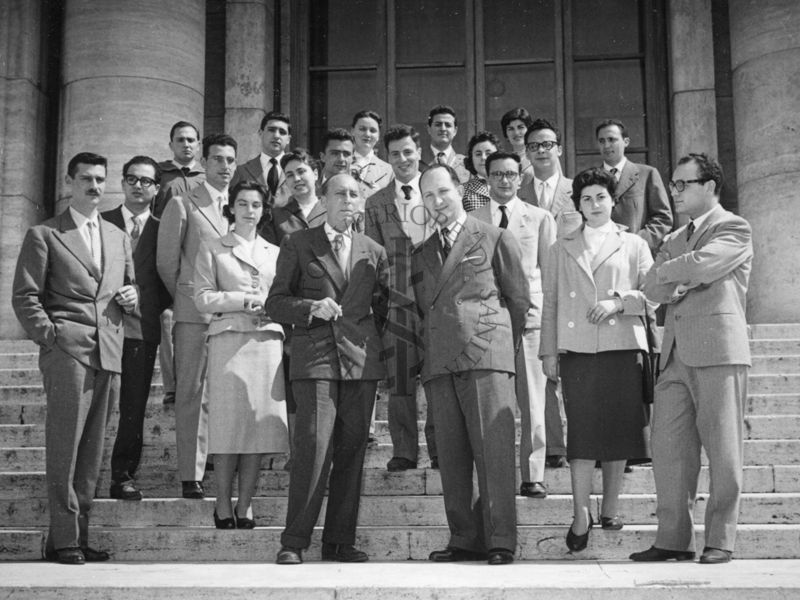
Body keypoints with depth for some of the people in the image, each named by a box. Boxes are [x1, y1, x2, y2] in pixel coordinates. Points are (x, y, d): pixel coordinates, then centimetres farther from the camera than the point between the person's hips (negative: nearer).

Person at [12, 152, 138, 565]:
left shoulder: (118, 237, 22)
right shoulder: (44, 235, 5)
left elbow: (129, 288, 29)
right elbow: (24, 297, 0)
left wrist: (131, 296, 6)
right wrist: (49, 337, -9)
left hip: (108, 353, 5)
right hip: (67, 350, -5)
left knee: (92, 449, 6)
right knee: (64, 445, -6)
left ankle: (79, 535, 12)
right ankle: (63, 540, -2)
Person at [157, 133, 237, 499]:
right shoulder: (182, 205, 4)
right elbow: (166, 262, 4)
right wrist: (185, 299, 7)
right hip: (195, 313, -3)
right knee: (192, 394, -4)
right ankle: (191, 477, -2)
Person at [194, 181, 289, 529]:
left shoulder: (274, 252, 20)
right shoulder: (212, 249, 11)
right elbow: (203, 299, 0)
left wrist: (269, 306, -6)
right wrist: (246, 299, -8)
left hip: (268, 341, 3)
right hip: (229, 341, -3)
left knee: (261, 426, -3)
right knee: (228, 427, -7)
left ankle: (245, 507, 5)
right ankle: (223, 508, 2)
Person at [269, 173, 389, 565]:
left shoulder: (374, 252, 16)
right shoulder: (298, 245, 8)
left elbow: (383, 308, 20)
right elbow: (275, 303, 5)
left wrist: (382, 349, 9)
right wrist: (311, 308, -11)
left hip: (361, 358, 3)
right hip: (315, 357, -3)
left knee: (352, 452, 3)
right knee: (313, 447, -12)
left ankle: (340, 541, 11)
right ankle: (294, 542, -5)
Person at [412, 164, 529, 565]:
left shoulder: (495, 239, 9)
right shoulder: (420, 254, 22)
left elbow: (520, 299, 9)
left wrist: (502, 342, 7)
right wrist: (425, 352, 10)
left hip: (485, 355, -5)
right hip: (439, 363, 5)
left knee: (494, 450, -9)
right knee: (451, 455, 2)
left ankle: (501, 541, -6)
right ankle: (464, 540, 7)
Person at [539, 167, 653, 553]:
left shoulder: (634, 246, 14)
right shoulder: (561, 249, 17)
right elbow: (550, 303, 13)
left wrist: (619, 301, -10)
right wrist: (548, 350, 5)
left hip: (623, 347, 0)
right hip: (577, 348, 0)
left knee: (619, 430, 1)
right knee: (581, 431, -6)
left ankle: (610, 510, 12)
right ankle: (581, 516, -3)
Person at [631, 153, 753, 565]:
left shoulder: (734, 229, 2)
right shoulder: (674, 240, 23)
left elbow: (700, 265, -15)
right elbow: (653, 289, 12)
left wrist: (667, 270, 3)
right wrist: (683, 280, -7)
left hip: (718, 349, -7)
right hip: (676, 354, 7)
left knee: (722, 449, -2)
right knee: (668, 449, 3)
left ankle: (720, 541, 5)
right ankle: (672, 539, 8)